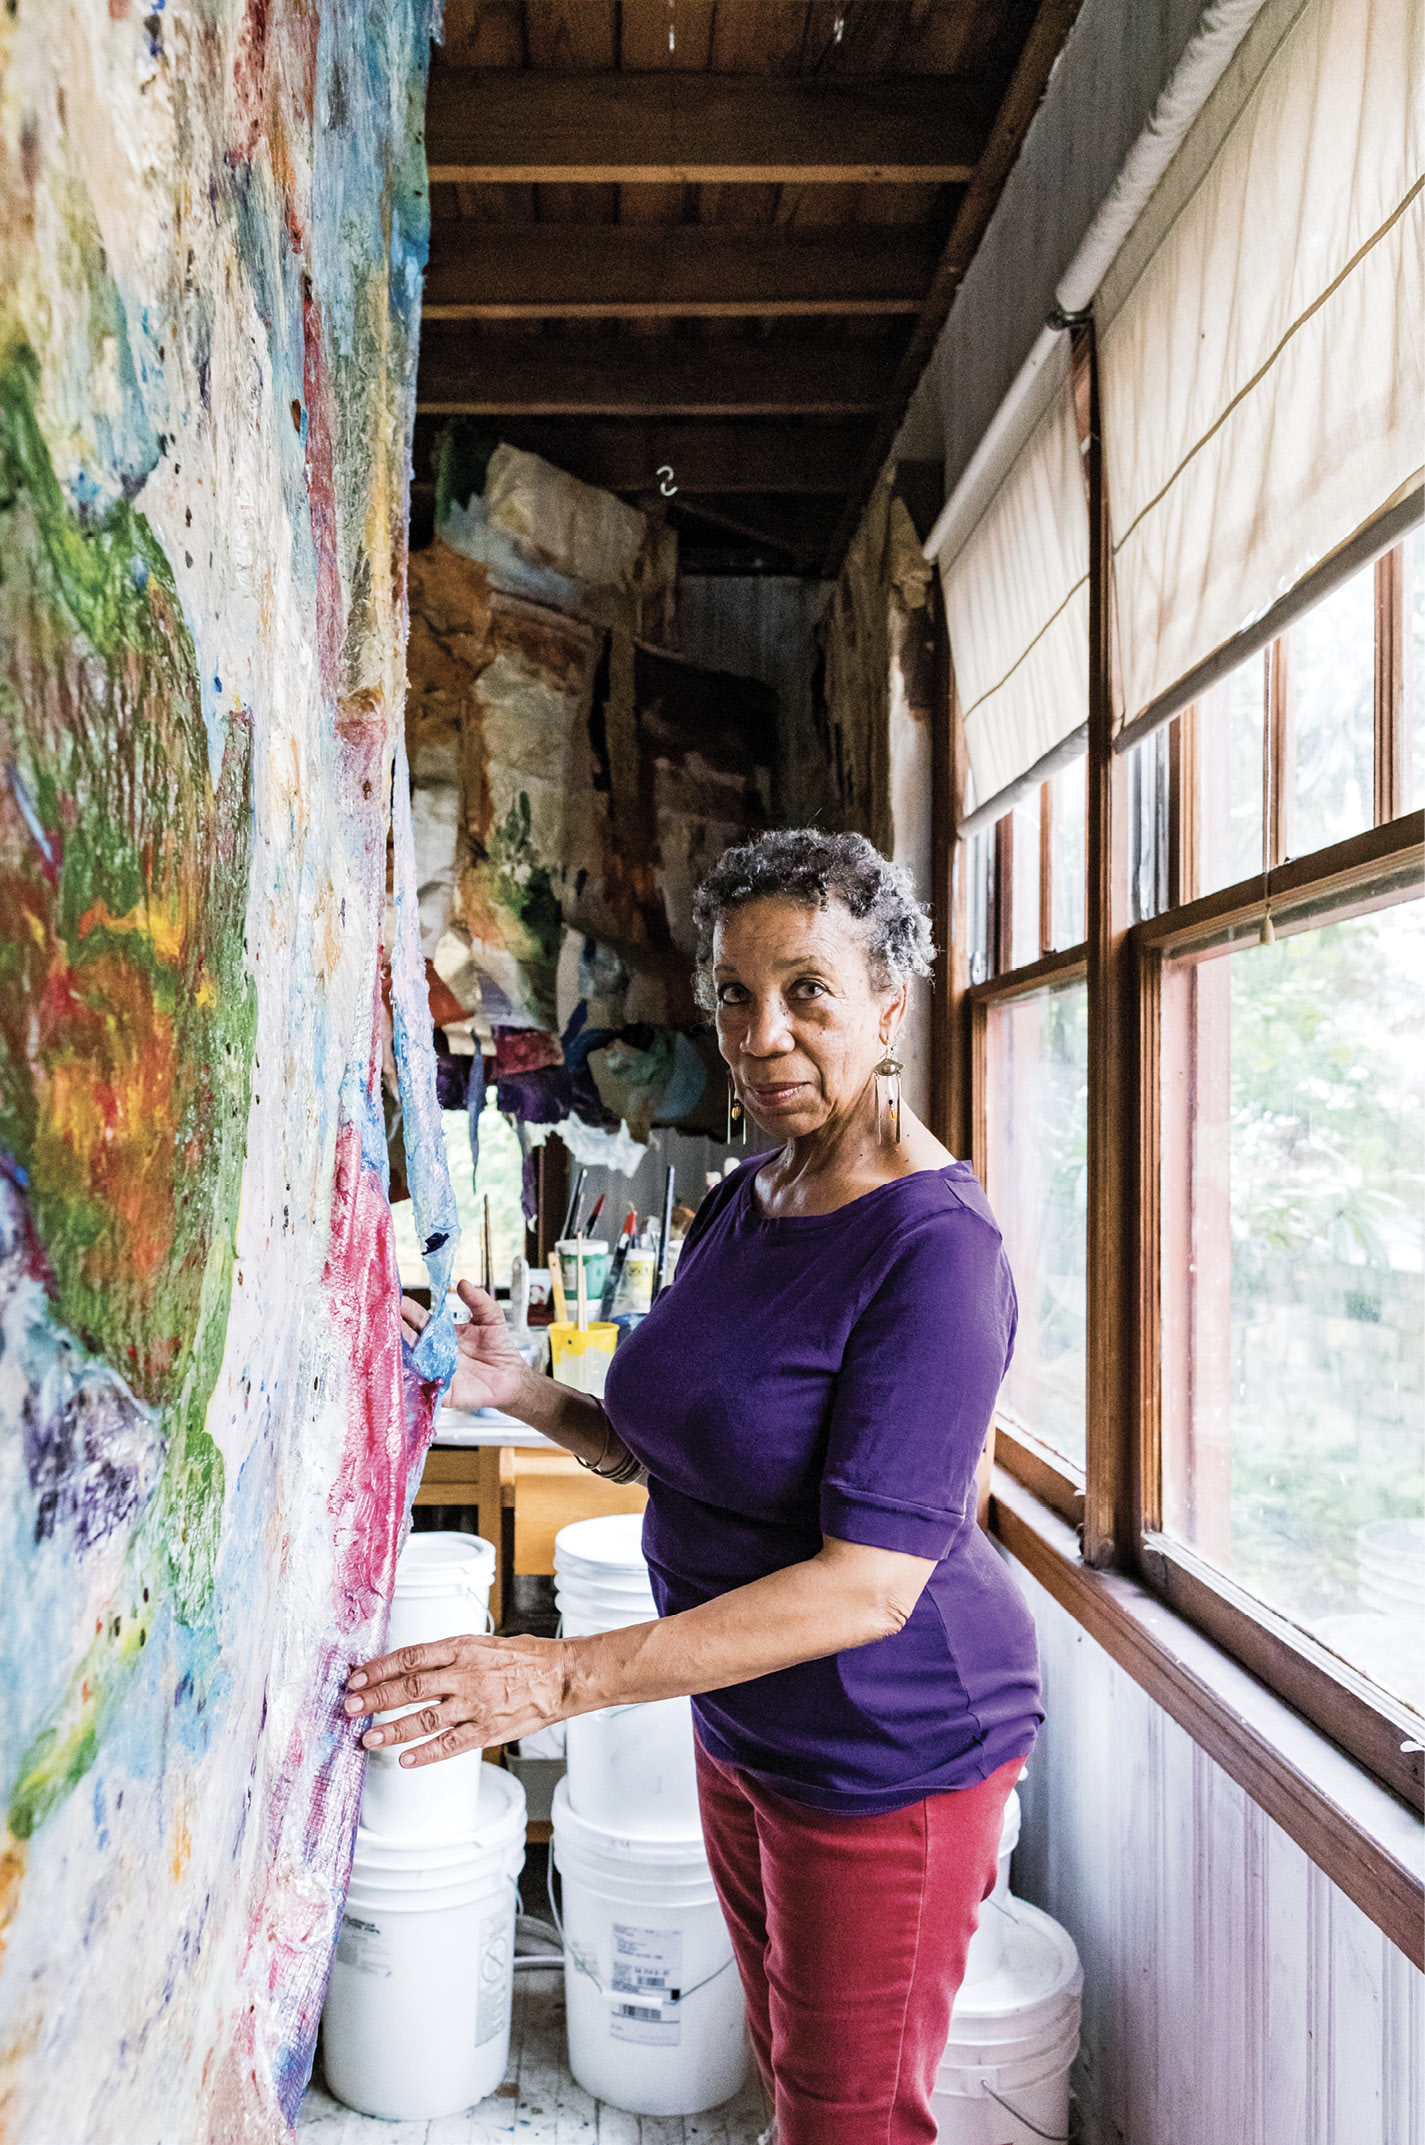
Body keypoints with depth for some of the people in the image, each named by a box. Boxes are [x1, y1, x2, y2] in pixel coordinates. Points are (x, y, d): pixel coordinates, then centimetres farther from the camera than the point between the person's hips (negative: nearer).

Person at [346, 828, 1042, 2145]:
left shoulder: (933, 1247, -26)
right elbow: (674, 1451, 9)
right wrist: (522, 1394, -9)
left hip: (891, 1749, -7)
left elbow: (870, 1584, -32)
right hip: (743, 1727, 8)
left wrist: (563, 1677, -36)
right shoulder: (738, 1205, 0)